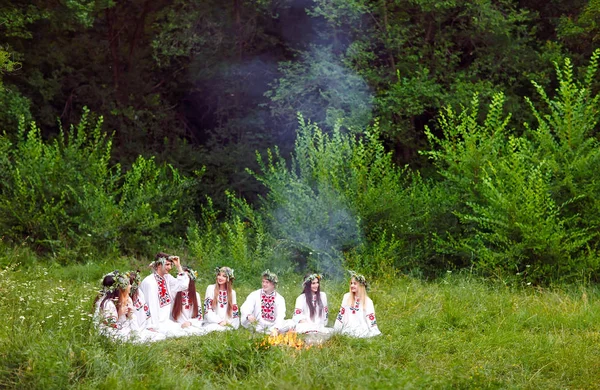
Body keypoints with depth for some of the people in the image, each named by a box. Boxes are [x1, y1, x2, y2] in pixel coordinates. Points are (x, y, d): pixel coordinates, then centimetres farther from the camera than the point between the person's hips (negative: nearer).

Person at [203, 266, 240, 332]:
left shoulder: (232, 292, 12)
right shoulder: (211, 288, 4)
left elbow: (234, 311, 12)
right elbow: (207, 309, -3)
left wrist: (227, 322, -7)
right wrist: (219, 321, -13)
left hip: (227, 323, 1)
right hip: (212, 323, -1)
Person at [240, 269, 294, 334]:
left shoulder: (279, 299, 3)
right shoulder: (254, 295, 2)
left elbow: (280, 316, -11)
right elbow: (245, 308, -14)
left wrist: (276, 328, -31)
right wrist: (248, 315, -39)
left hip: (273, 326, 1)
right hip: (257, 326, -1)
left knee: (290, 323, -22)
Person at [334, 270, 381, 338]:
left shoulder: (368, 301, 2)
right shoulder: (347, 297, 9)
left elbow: (371, 319, 1)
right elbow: (341, 314, 12)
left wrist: (375, 333, -8)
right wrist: (335, 331, 10)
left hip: (361, 333, -2)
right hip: (347, 332, 2)